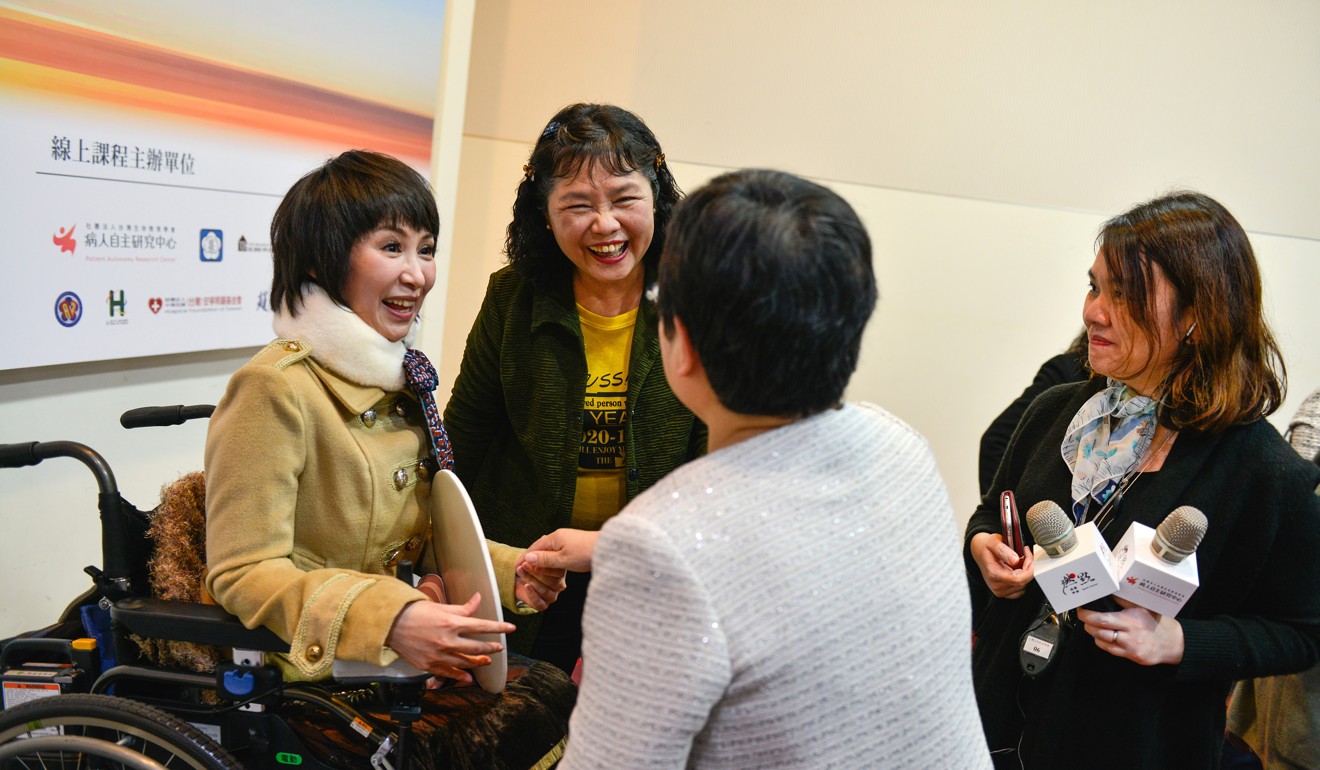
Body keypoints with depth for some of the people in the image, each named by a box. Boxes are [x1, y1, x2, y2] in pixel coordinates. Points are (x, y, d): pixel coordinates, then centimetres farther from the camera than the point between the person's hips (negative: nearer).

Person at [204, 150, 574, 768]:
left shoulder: (401, 380, 11)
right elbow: (243, 571, -19)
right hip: (296, 667, -8)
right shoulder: (274, 389, -16)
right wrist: (387, 619, -32)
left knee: (553, 694, -11)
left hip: (393, 645, 8)